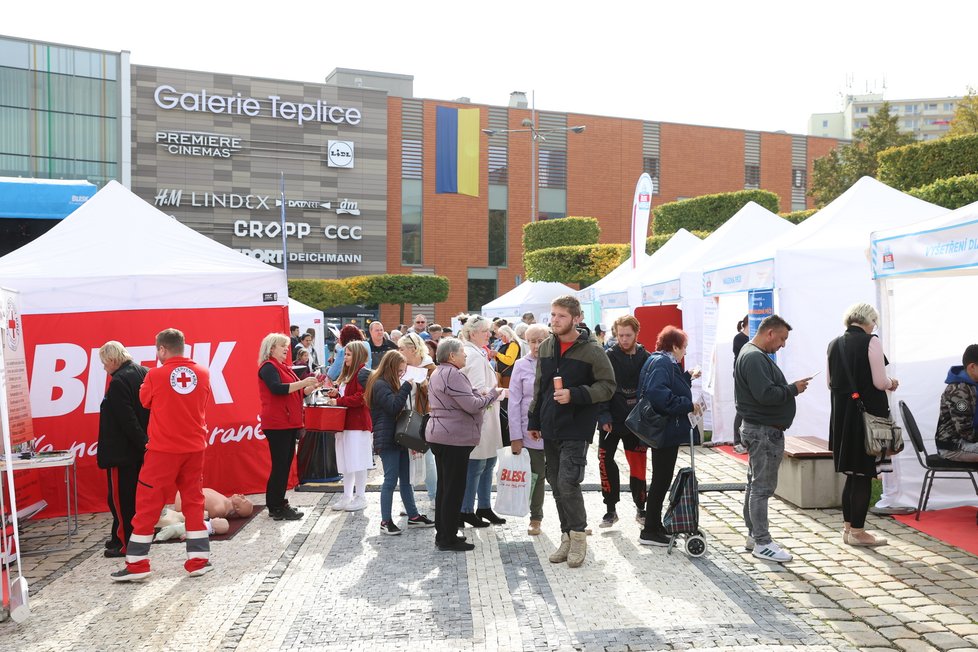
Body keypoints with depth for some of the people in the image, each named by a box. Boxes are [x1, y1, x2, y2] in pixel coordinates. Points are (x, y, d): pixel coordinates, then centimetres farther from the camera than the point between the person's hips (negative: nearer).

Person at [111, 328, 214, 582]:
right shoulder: (203, 373, -1)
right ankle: (199, 560, 14)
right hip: (194, 447, 4)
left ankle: (137, 565, 12)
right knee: (194, 501, 12)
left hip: (163, 449, -4)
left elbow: (144, 401, 7)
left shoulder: (155, 375, -11)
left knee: (147, 504, 6)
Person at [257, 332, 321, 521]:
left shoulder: (284, 368, 20)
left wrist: (311, 387, 5)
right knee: (280, 465, -8)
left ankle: (280, 503, 18)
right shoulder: (268, 367, -8)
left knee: (285, 464, 11)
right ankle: (276, 509, -3)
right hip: (277, 424, -9)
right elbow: (277, 388, -24)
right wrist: (302, 383, -24)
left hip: (289, 423, 9)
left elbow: (296, 393, 21)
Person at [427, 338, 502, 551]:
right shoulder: (453, 374, -17)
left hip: (438, 434, 11)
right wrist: (492, 395, -6)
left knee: (444, 486, 16)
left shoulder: (437, 373, 16)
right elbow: (472, 405, -21)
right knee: (454, 489, -3)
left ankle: (442, 534, 24)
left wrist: (477, 395, 7)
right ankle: (448, 539, 4)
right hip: (455, 437, -11)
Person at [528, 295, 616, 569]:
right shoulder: (546, 347, 10)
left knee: (568, 483, -12)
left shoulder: (591, 350, -9)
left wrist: (575, 395, -21)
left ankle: (578, 535, 8)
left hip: (577, 429, -6)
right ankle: (567, 536, 23)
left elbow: (607, 386, -9)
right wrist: (534, 421, 16)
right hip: (550, 428, 6)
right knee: (556, 485, 10)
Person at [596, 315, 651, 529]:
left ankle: (641, 508, 21)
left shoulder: (646, 358, 2)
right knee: (606, 462, 0)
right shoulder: (609, 357, -3)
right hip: (611, 421, -1)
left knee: (638, 465, 4)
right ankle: (611, 509, 14)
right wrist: (604, 417, -15)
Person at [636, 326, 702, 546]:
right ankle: (650, 531, 5)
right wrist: (687, 405, -26)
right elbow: (657, 393, -33)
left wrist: (687, 377, 25)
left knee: (662, 479, 18)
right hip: (666, 431, -11)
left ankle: (655, 525, 28)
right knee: (661, 480, -3)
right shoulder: (662, 363, -17)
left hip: (665, 431, 11)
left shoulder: (663, 362, 16)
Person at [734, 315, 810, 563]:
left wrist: (789, 387, 6)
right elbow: (766, 394, -27)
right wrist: (793, 389, -14)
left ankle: (754, 534, 26)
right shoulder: (754, 358, -19)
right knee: (762, 487, -5)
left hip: (760, 429, 11)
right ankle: (762, 543, 1)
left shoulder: (754, 355, 16)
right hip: (764, 431, -11)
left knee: (755, 484, 16)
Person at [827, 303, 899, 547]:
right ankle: (857, 531, 9)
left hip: (841, 415, 6)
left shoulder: (834, 344, 8)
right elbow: (880, 382, -13)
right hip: (867, 413, -6)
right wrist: (891, 384, 7)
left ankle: (848, 527, 22)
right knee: (864, 474, 2)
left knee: (851, 472, 15)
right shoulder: (871, 342, -10)